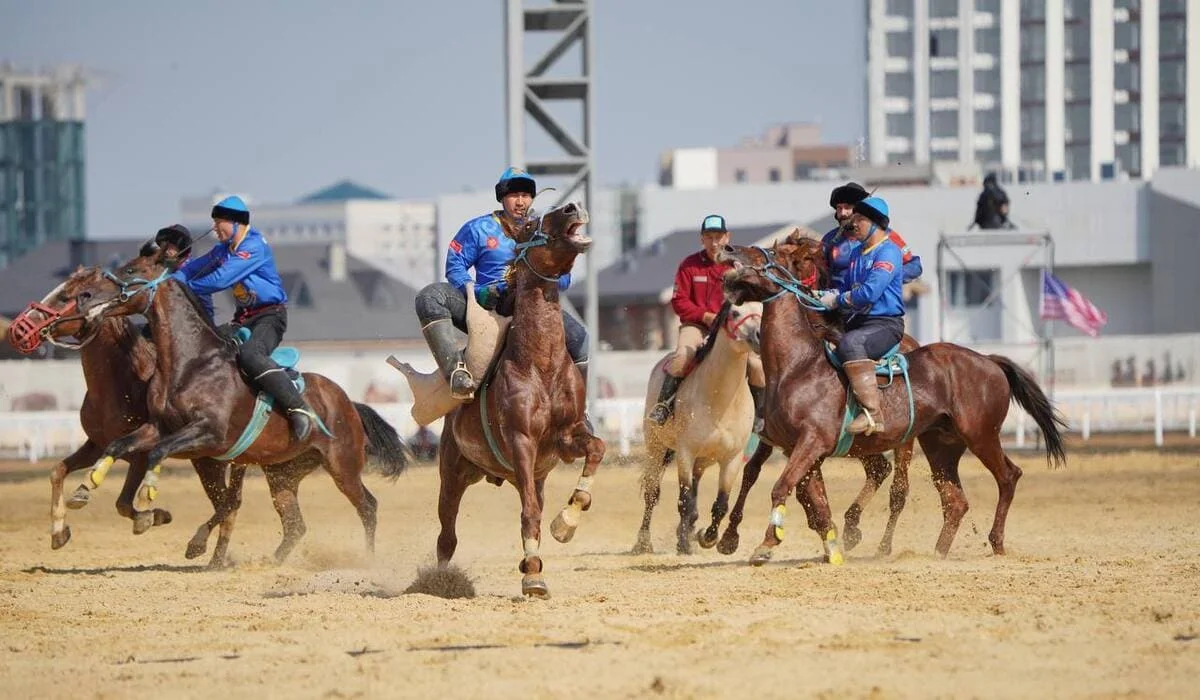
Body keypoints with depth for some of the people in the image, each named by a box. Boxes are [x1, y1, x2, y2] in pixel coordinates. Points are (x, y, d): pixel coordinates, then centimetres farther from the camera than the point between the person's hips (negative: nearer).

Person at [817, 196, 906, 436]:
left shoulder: (888, 252, -11)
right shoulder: (857, 254, 18)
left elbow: (870, 292, -23)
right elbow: (845, 289, 26)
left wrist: (837, 301, -13)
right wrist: (825, 296, 4)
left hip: (885, 324, -10)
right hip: (857, 322, 10)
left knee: (850, 343, -38)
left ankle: (872, 413, -41)